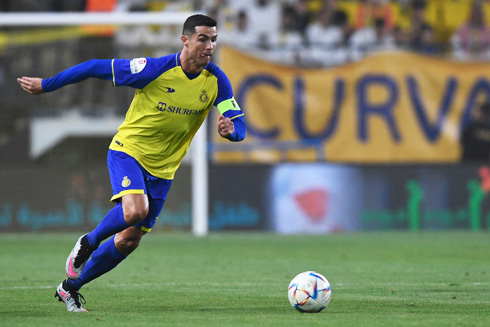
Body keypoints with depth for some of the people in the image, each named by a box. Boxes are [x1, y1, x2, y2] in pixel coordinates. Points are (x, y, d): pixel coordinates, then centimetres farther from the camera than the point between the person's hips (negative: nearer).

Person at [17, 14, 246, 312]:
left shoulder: (216, 81, -9)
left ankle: (71, 287, 22)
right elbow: (98, 67, -13)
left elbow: (239, 125, -8)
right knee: (135, 210, -32)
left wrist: (231, 129, -35)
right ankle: (87, 243, -2)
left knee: (130, 240, 4)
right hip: (128, 150, -5)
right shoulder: (155, 69, -22)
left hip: (162, 169, 5)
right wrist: (46, 85, -7)